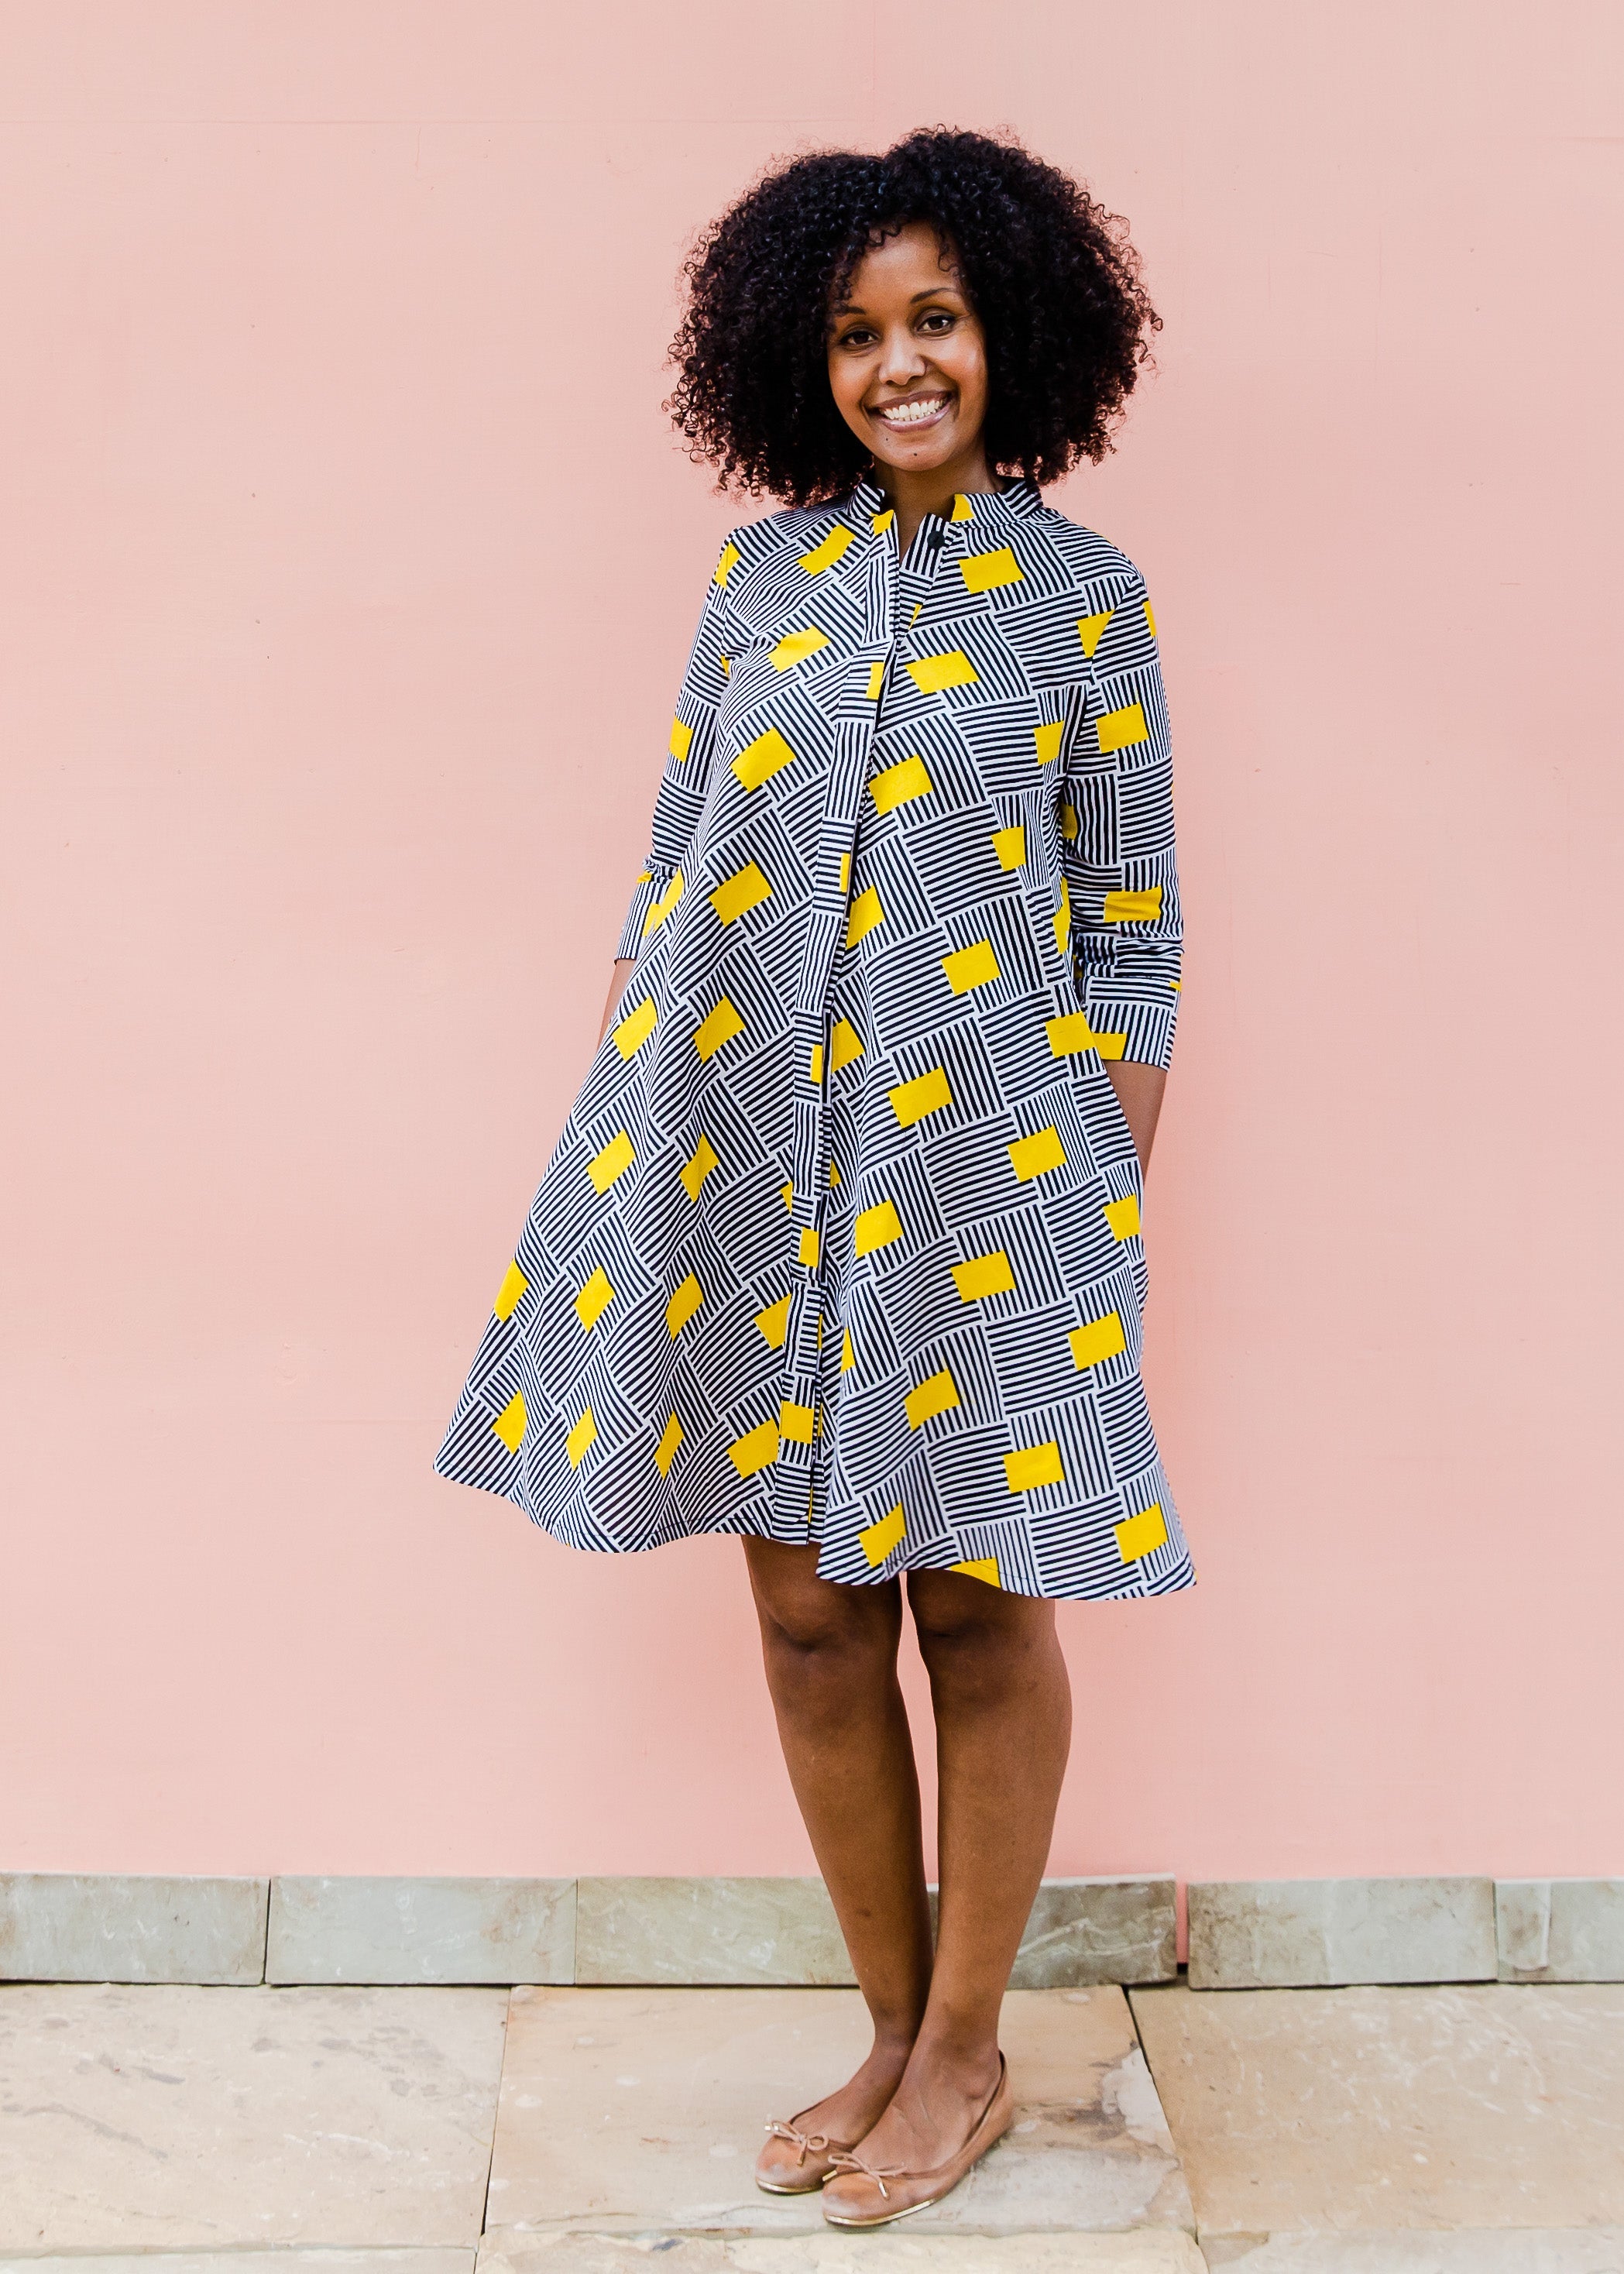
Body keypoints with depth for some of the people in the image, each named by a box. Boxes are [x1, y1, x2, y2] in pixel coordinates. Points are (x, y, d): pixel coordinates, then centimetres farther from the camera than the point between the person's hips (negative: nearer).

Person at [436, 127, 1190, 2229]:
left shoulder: (1080, 593, 2)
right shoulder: (760, 574, 9)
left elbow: (1133, 938, 1)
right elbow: (668, 873, 10)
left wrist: (1111, 1209, -4)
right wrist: (623, 1142, 6)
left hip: (983, 1167, -3)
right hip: (747, 1162, 3)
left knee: (978, 1608, 6)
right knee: (808, 1612, 8)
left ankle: (964, 2055, 25)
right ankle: (894, 2036, 27)